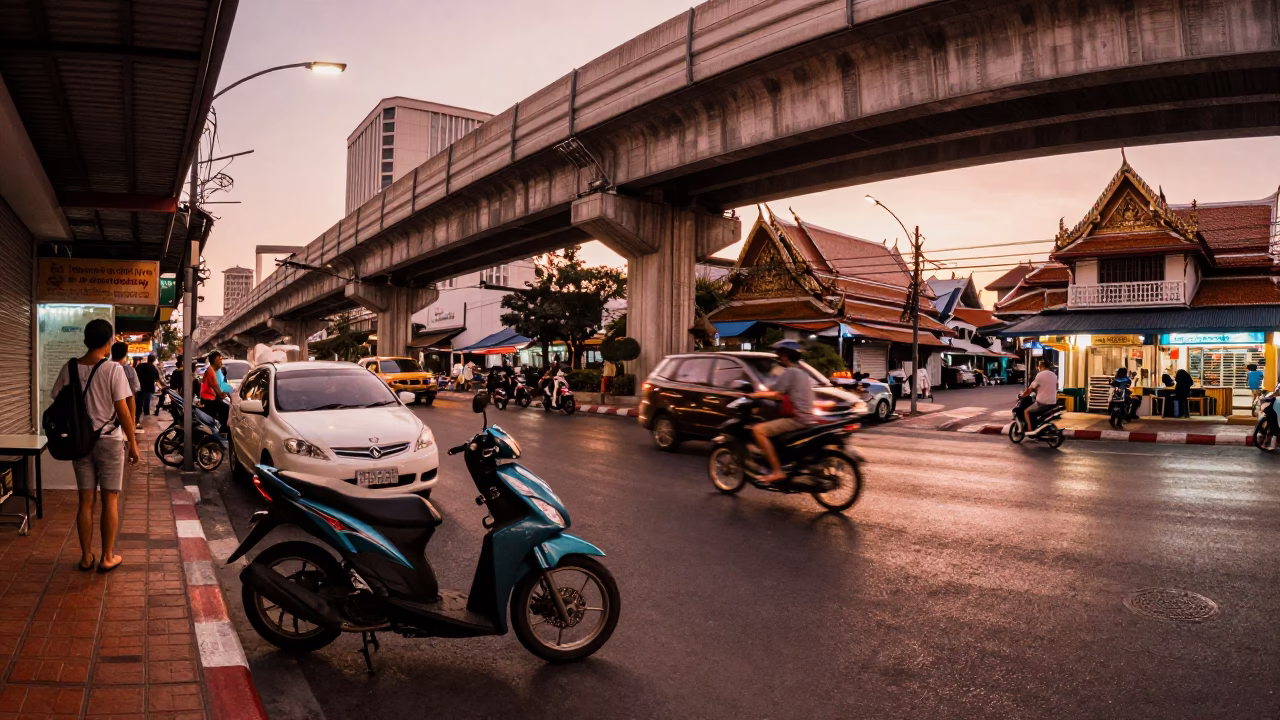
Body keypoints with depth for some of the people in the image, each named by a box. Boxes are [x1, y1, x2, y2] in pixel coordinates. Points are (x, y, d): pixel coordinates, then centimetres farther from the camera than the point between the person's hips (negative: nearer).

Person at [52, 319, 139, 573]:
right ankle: (108, 557, 11)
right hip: (109, 441, -4)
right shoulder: (113, 369, -13)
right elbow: (123, 411, -13)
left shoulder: (69, 369, 0)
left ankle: (86, 557, 19)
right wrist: (133, 444, -4)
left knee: (85, 501, 11)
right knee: (110, 500, 5)